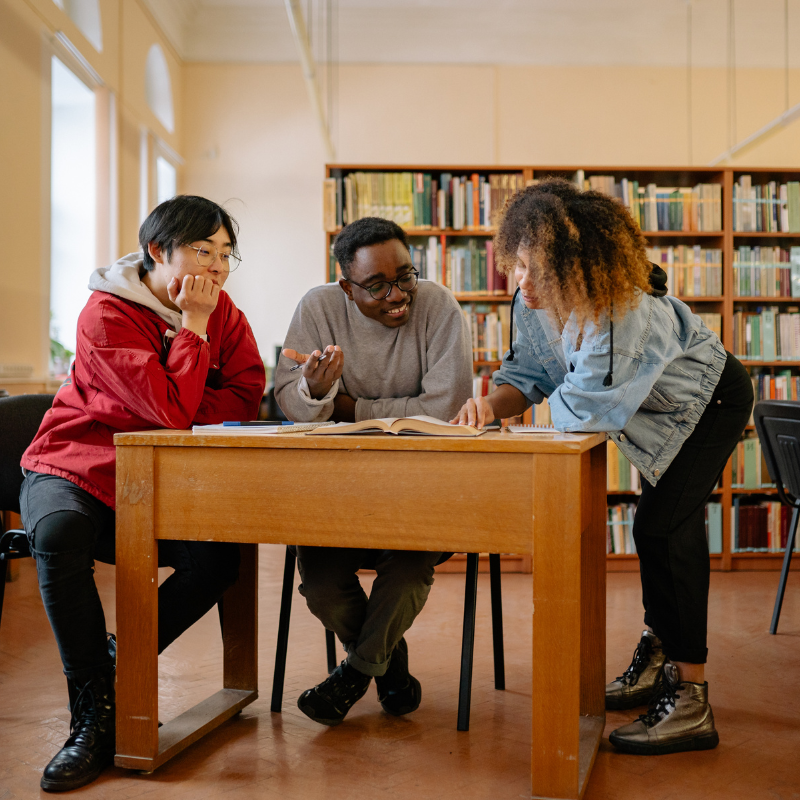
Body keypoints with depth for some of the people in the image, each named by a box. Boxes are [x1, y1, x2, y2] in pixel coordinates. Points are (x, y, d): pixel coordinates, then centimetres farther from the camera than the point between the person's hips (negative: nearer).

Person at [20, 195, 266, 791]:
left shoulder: (224, 314, 3)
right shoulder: (107, 314, -17)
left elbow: (247, 399, -8)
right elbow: (173, 410, -26)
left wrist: (176, 411, -19)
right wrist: (192, 324, -21)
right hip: (71, 468, -4)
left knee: (218, 558, -24)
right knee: (61, 534, -37)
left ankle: (119, 664, -1)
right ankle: (94, 715, -23)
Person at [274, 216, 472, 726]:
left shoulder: (438, 307, -10)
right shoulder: (320, 309, -3)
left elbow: (444, 405, -19)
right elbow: (290, 403, -9)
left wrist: (349, 408, -12)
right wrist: (316, 389, -34)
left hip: (421, 479, -2)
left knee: (408, 563, -27)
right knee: (318, 575, -18)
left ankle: (360, 668, 4)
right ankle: (390, 658, 13)